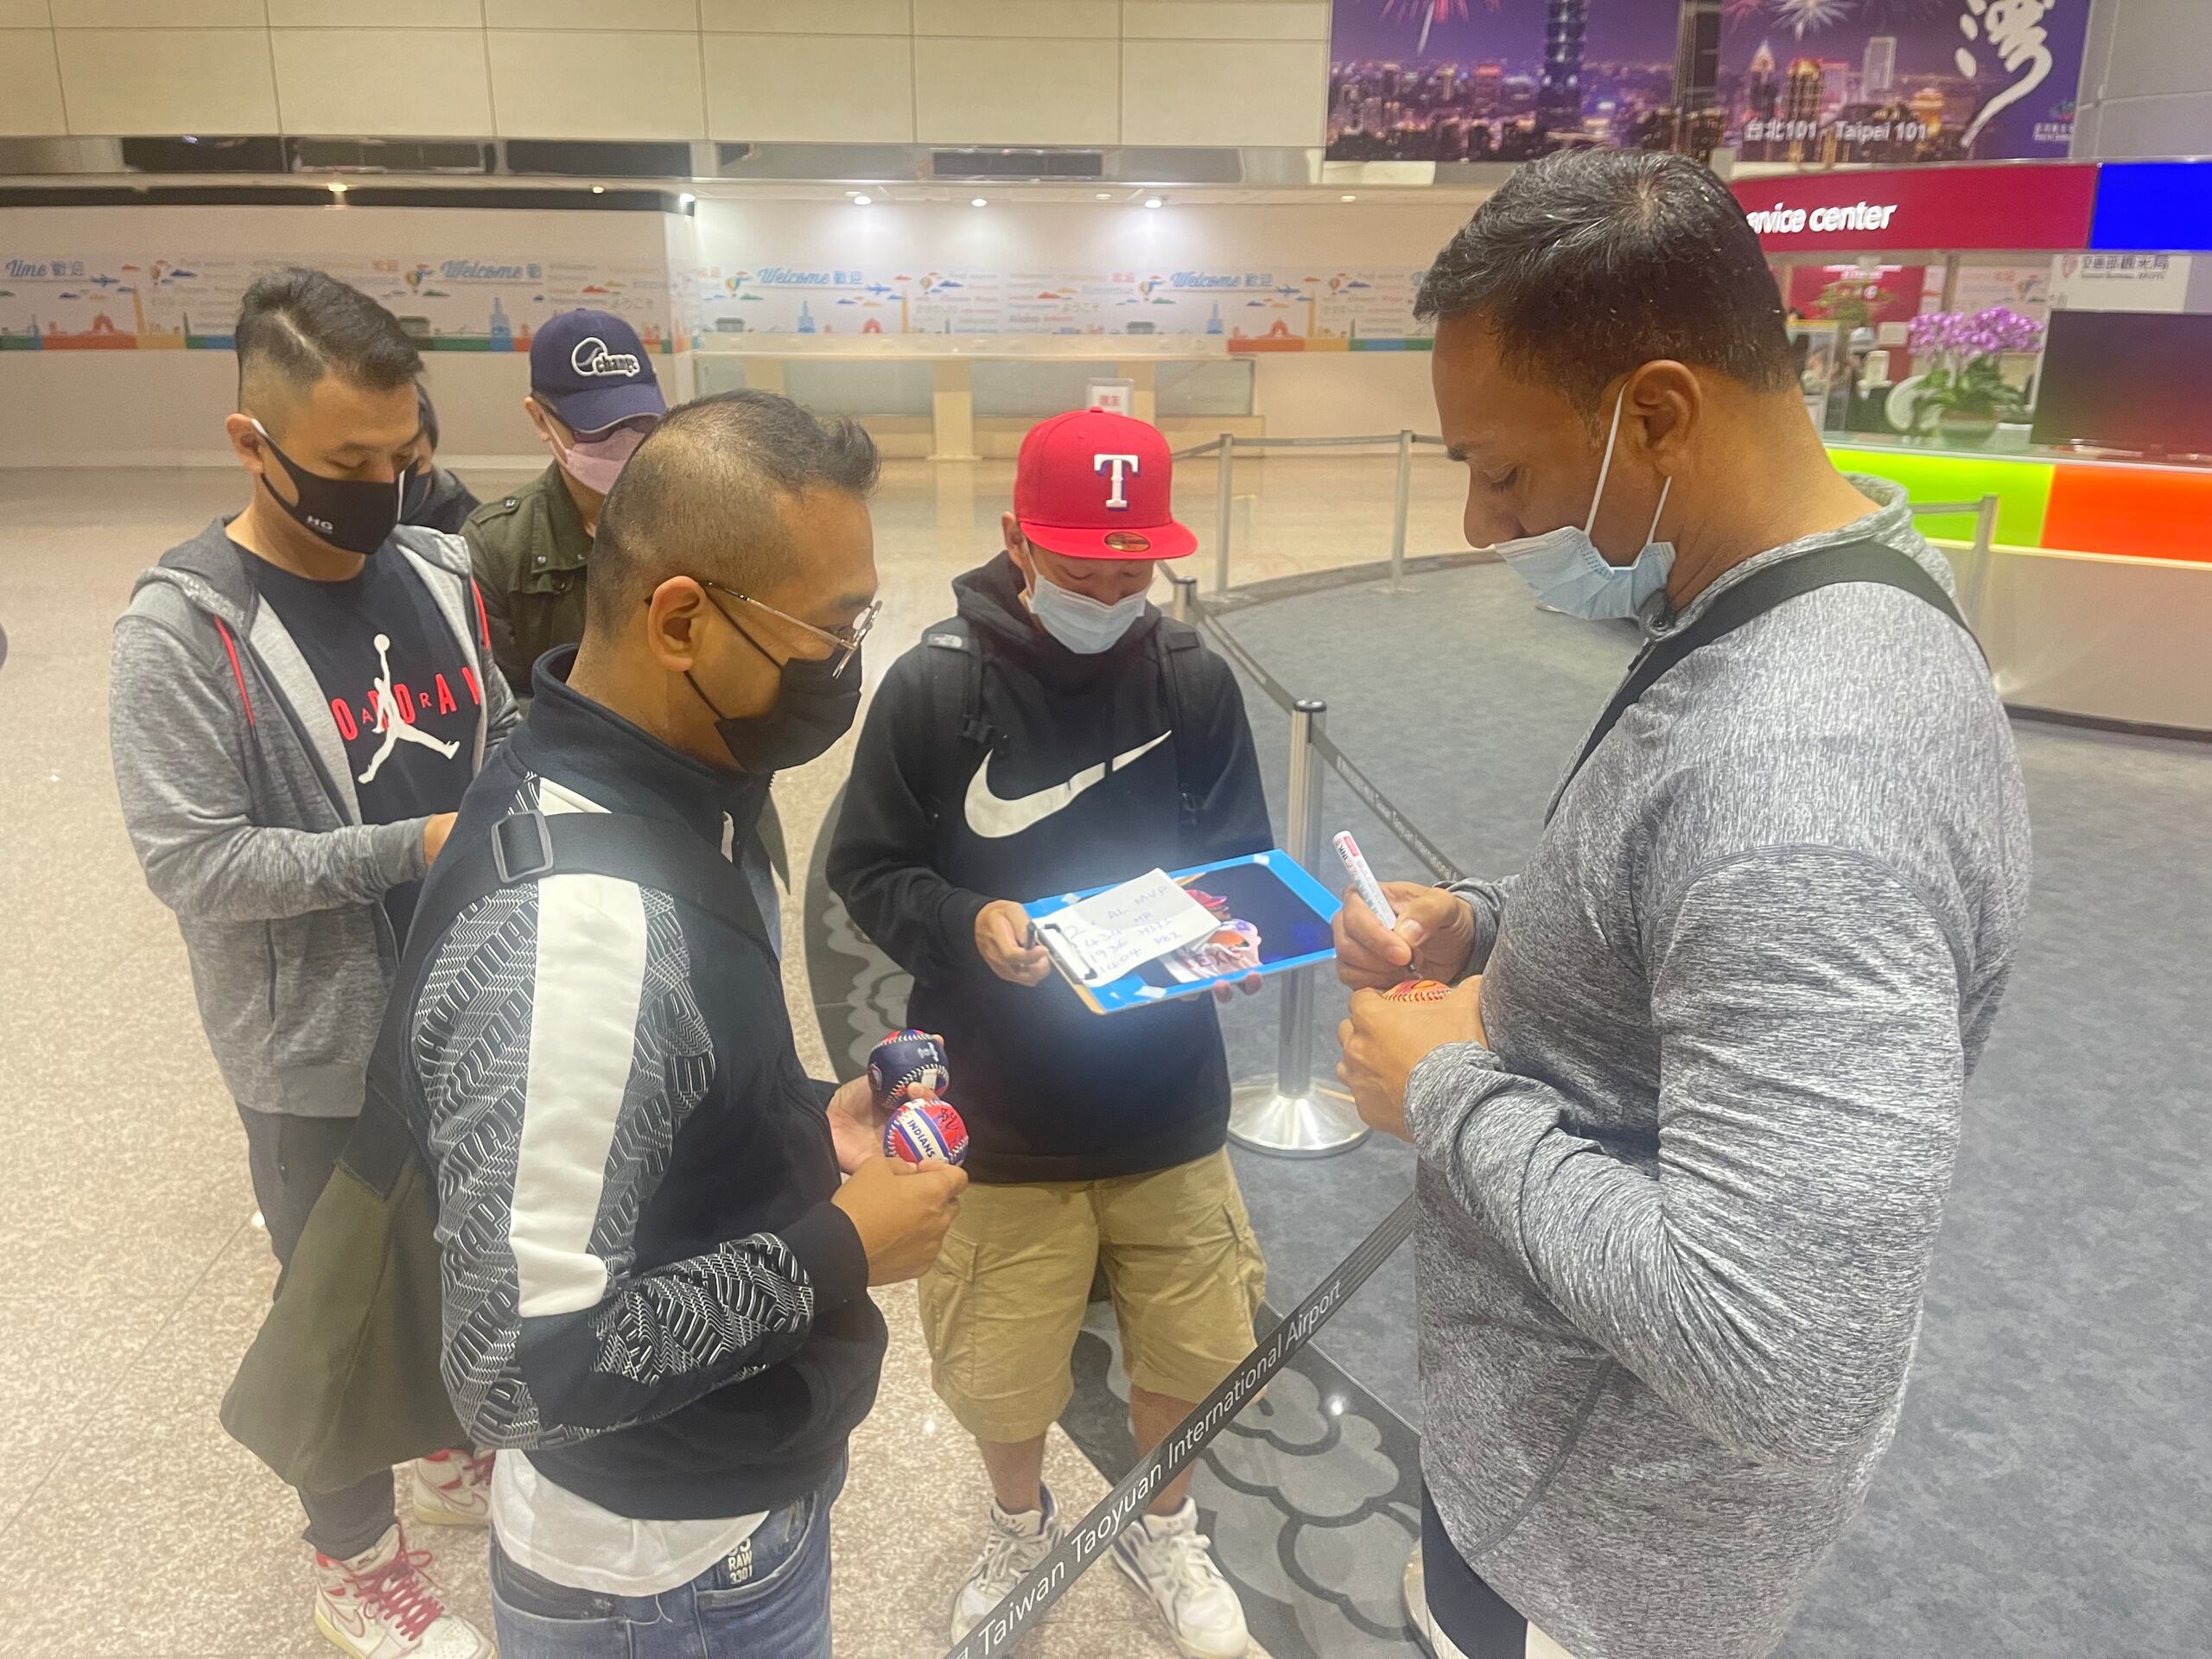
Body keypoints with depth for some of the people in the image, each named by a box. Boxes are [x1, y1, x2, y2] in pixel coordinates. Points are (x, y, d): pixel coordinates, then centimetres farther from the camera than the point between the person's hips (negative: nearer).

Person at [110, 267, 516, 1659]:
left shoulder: (441, 573, -1)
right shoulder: (185, 627, -17)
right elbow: (195, 861, -20)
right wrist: (418, 846, -24)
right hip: (319, 1048, -5)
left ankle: (464, 1449, 51)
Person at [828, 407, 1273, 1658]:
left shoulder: (1195, 680, -5)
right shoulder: (937, 685, -11)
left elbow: (1244, 859, 5)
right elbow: (868, 870, -5)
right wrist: (969, 926, -22)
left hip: (1170, 1101, 2)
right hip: (999, 1117, -1)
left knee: (1193, 1345, 17)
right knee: (998, 1369, 14)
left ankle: (1163, 1526, 50)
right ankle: (1022, 1527, 49)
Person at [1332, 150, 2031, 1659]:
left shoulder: (1799, 774, -35)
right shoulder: (1801, 617, -2)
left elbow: (1778, 1359, -37)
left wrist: (1450, 1091, -25)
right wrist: (1489, 930, -2)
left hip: (1601, 1536, -8)